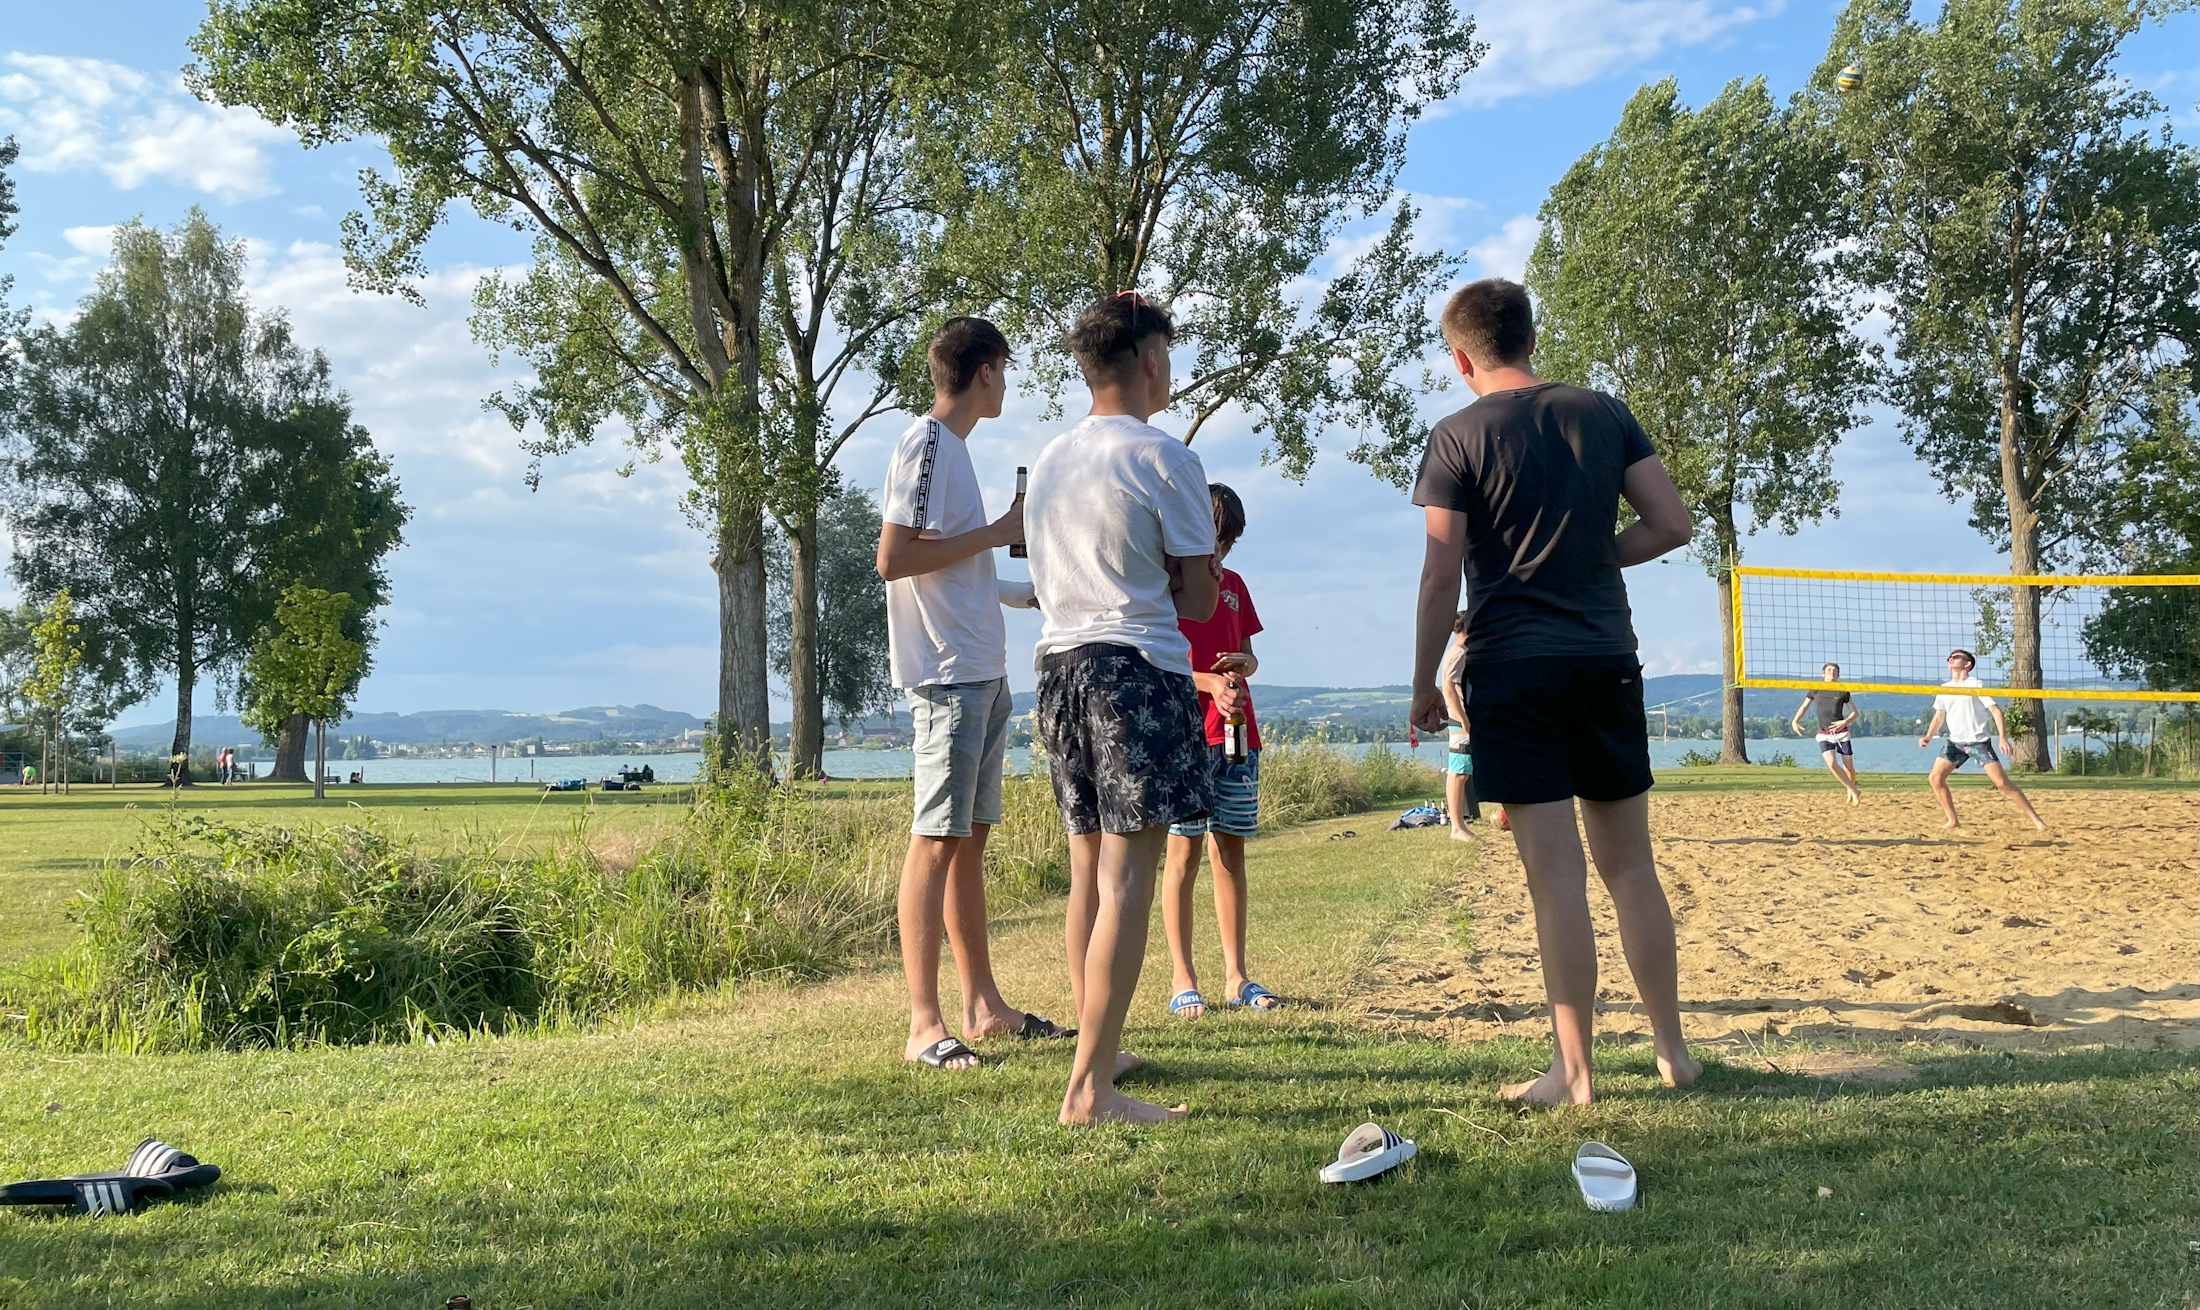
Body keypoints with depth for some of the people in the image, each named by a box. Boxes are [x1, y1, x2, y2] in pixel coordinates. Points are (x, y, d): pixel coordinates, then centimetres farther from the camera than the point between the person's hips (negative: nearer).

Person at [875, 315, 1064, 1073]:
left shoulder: (952, 448, 19)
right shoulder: (926, 445, -9)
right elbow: (893, 559, -18)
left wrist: (1026, 592, 32)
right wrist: (998, 532, -13)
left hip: (983, 671, 10)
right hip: (947, 673, -10)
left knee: (971, 837, 12)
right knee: (937, 837, -9)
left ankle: (984, 1005, 19)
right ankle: (924, 1024, -5)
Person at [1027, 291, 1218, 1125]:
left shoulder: (1049, 461, 13)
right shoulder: (1164, 459, -8)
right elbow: (1198, 602, -5)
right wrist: (1204, 533, 12)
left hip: (1059, 664, 8)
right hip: (1139, 670, -7)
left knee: (1088, 870, 16)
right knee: (1128, 879, -7)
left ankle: (1098, 1049, 28)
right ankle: (1090, 1087, -8)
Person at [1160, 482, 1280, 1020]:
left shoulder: (1234, 585, 19)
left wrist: (1243, 663, 0)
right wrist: (1208, 683, -21)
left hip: (1237, 732, 6)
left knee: (1231, 851, 7)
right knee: (1183, 853, -6)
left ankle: (1236, 977, 12)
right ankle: (1183, 981, -1)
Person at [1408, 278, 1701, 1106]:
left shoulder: (1459, 437, -4)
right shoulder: (1602, 414, 8)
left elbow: (1442, 575, -8)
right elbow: (1672, 524, 5)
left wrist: (1424, 684, 0)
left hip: (1512, 665, -4)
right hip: (1606, 660, 4)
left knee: (1556, 875, -3)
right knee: (1630, 865, 12)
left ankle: (1573, 1071, 3)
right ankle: (1673, 1050, 20)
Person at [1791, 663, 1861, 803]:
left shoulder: (1842, 692, 0)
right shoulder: (1816, 690, 3)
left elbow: (1854, 713, 4)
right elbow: (1804, 706, 16)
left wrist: (1845, 722, -16)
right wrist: (1794, 721, 1)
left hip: (1841, 733, 0)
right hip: (1824, 735, 0)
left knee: (1849, 766, 2)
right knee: (1832, 764, -19)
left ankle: (1850, 793, 27)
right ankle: (1854, 791, -6)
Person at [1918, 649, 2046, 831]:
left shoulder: (1976, 685, -6)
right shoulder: (1943, 689, 9)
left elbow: (1995, 710, -11)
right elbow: (1939, 716, 17)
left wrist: (2003, 737, -21)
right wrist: (1928, 736, 1)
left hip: (1979, 742, -5)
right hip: (1955, 742, 5)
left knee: (2002, 783, -12)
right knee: (1935, 778, -9)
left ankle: (2035, 819, -3)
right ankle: (1953, 821, 2)